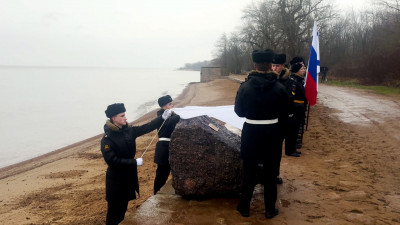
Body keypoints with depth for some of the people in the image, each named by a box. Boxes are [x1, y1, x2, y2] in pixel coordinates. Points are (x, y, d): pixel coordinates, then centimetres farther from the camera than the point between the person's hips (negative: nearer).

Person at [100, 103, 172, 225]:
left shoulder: (128, 130, -1)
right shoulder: (107, 139, -20)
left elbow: (146, 128, 1)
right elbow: (112, 160, -24)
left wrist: (162, 118, -8)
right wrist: (134, 162, -22)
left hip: (129, 174, 7)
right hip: (116, 178, -7)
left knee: (123, 205, 20)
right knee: (115, 207, 4)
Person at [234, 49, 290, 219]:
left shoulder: (245, 87, -11)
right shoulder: (279, 88, -9)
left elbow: (239, 111, 0)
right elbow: (284, 115, 0)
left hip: (251, 132, 0)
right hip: (272, 133, 0)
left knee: (249, 171, 13)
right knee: (270, 173, 13)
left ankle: (244, 207, 23)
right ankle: (270, 209, 24)